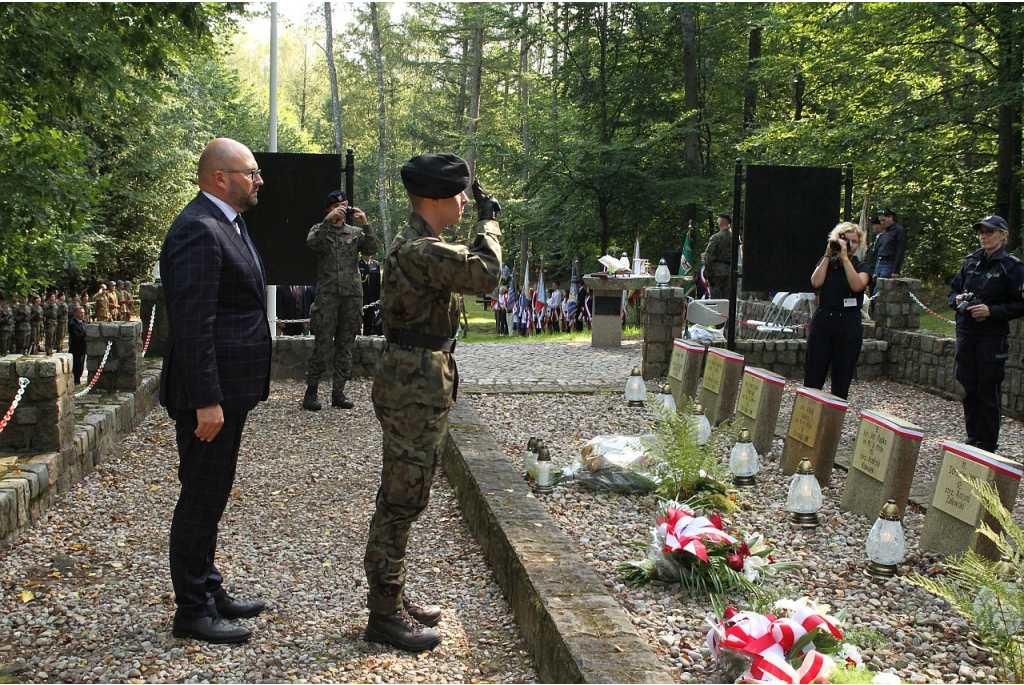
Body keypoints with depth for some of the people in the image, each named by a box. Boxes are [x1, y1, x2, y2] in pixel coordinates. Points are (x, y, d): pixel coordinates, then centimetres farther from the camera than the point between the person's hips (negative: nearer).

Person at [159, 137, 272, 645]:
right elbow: (192, 323, -23)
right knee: (200, 500, 0)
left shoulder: (227, 224, 15)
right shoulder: (198, 230, -18)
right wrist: (206, 401, -24)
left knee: (209, 497, 18)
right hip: (211, 392, -10)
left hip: (228, 389, 10)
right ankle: (192, 611, 12)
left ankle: (209, 591, 31)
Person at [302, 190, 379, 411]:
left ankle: (338, 392, 10)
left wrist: (365, 224, -9)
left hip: (352, 295, 3)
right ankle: (311, 391, -1)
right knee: (322, 345, -7)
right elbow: (311, 243, -12)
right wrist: (328, 220, -17)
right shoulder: (320, 229, 10)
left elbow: (371, 249, 0)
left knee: (345, 345, 4)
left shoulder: (355, 232, 14)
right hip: (327, 294, -3)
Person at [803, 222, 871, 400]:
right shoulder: (826, 262, 10)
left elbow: (857, 285, -18)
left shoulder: (861, 267, 4)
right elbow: (816, 282, -10)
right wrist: (828, 255, -8)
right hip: (823, 320, 1)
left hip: (848, 326, -1)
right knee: (812, 376, -1)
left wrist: (845, 257, -16)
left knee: (842, 379, 3)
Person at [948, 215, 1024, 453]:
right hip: (966, 333, 5)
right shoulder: (971, 261, 9)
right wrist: (957, 299, -4)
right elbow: (954, 289, 17)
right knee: (969, 389, 10)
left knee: (988, 392, 0)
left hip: (992, 337, -5)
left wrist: (991, 310, -20)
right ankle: (973, 439, 21)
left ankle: (987, 445, 9)